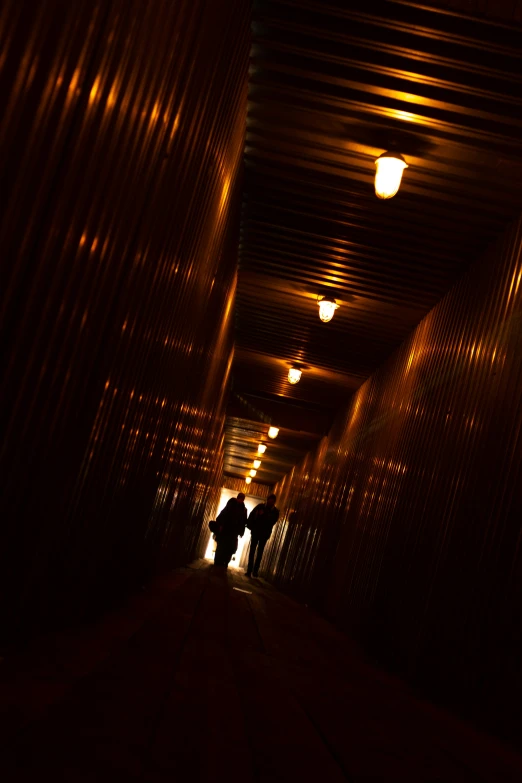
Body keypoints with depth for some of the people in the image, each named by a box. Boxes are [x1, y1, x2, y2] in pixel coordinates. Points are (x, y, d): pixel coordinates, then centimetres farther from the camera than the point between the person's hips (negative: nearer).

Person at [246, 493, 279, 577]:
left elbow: (272, 522, -12)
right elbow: (252, 515, -3)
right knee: (252, 551, 0)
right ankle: (249, 570, 2)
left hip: (264, 534, 0)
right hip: (255, 532, 0)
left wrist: (263, 515, -22)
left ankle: (255, 571, 9)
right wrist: (250, 526, -17)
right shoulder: (260, 506, 1)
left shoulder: (275, 512, 0)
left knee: (259, 553, 4)